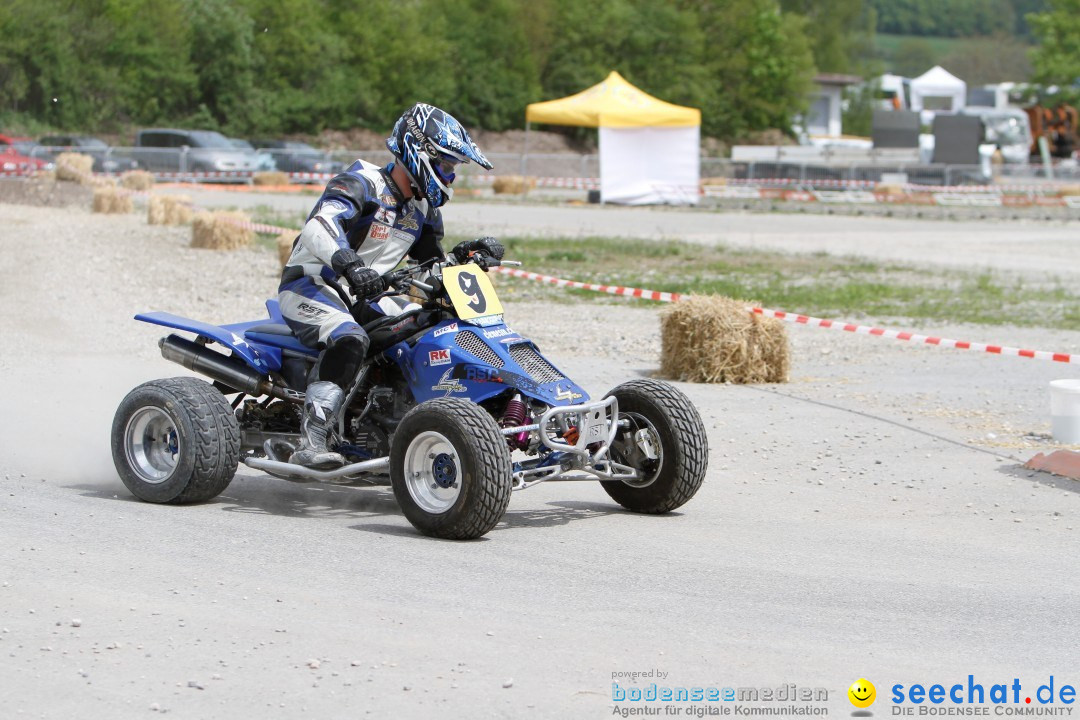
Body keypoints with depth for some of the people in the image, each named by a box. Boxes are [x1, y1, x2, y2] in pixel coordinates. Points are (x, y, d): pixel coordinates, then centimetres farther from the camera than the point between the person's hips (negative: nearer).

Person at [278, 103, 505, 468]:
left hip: (365, 297, 9)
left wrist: (467, 252, -2)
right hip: (309, 286, -8)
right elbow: (319, 227, -33)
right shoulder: (361, 184, -15)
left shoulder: (424, 209, 13)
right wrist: (349, 265, -52)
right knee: (349, 338, -37)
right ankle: (311, 441, -43)